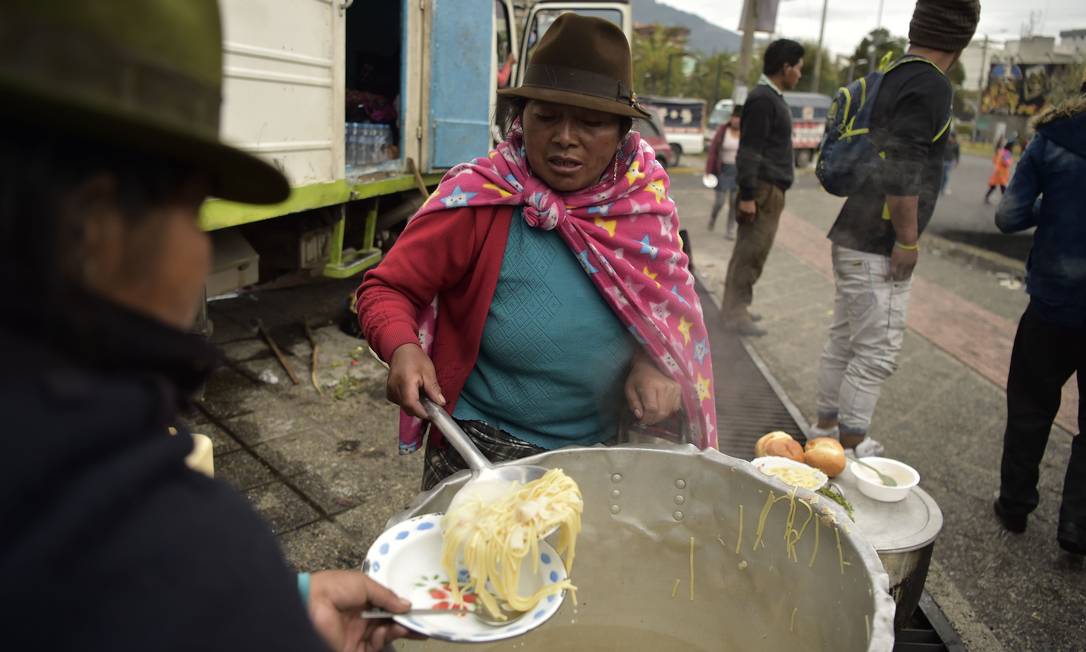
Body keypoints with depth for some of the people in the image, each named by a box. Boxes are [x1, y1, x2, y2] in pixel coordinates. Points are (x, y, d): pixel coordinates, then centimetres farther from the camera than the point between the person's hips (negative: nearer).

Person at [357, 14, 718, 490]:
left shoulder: (644, 201, -9)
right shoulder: (479, 200, -20)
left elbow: (664, 304, 5)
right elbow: (386, 289, -13)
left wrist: (651, 363, -14)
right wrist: (403, 348, -33)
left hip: (603, 449, 5)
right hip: (482, 450, -4)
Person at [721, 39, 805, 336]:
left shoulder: (772, 98, 18)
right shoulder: (762, 99, -13)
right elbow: (749, 151, -19)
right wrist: (747, 195, -22)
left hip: (772, 189, 10)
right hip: (764, 189, -10)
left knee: (749, 250, 14)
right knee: (751, 253, -6)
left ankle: (735, 306, 22)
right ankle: (735, 314, 1)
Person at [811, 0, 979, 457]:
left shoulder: (889, 75, 13)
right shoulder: (931, 85, -15)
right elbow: (901, 169, -23)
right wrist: (907, 240, -15)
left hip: (853, 236, 9)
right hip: (879, 247, -9)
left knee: (843, 339, 17)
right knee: (877, 352, 0)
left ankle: (826, 426, 29)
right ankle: (851, 445, 10)